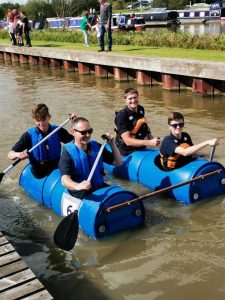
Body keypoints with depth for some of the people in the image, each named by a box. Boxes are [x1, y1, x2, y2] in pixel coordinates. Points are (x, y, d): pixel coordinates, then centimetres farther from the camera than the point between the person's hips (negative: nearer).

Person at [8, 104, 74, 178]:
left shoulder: (57, 131, 3)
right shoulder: (29, 135, -4)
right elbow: (10, 154, -6)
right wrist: (18, 154, -31)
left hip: (57, 168, 3)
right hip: (40, 174, -3)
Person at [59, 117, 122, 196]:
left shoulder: (96, 146, 8)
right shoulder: (68, 152, -10)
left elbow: (118, 163, 14)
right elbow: (64, 179, -25)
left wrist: (112, 144, -1)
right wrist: (77, 186, -47)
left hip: (100, 188, 6)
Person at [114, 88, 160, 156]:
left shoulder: (141, 109, 6)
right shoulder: (121, 116, -16)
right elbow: (127, 141, -23)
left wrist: (152, 140, 8)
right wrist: (149, 143, -32)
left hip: (141, 149, 7)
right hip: (128, 152, -7)